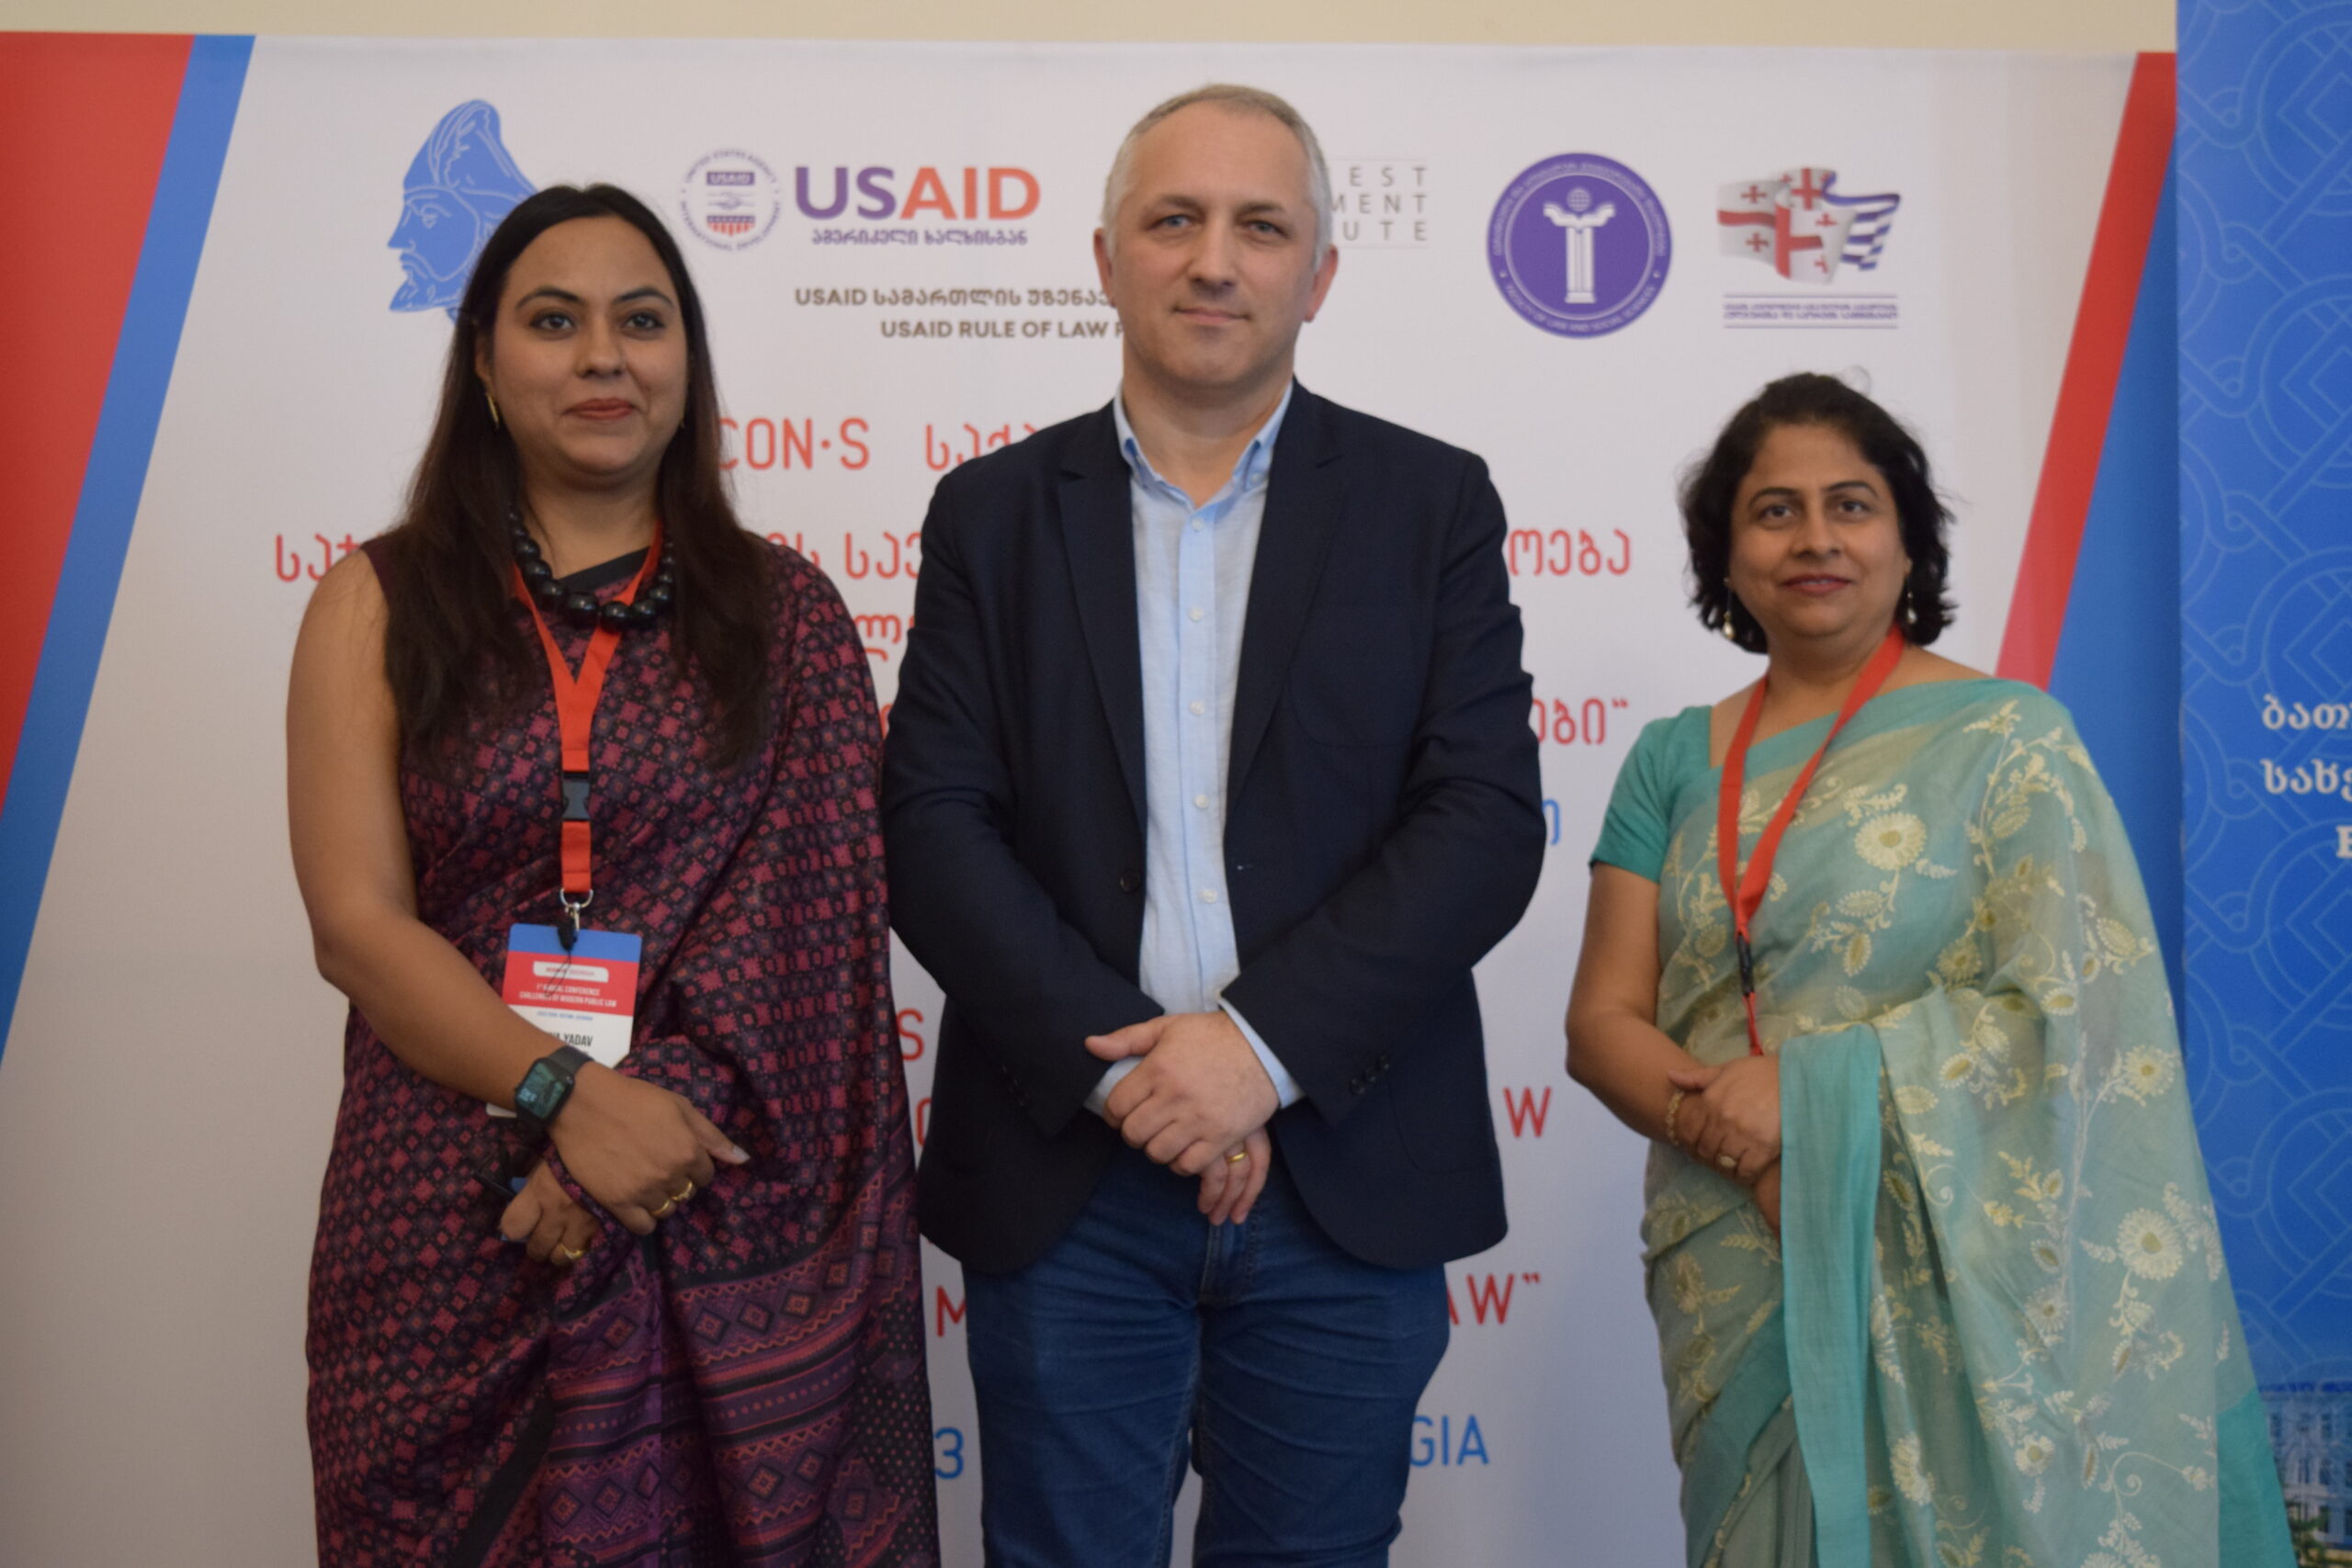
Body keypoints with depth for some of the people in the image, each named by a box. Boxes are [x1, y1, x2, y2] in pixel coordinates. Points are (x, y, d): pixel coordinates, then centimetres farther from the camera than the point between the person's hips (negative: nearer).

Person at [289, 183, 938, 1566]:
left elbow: (811, 920, -4)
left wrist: (641, 1130, -14)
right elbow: (358, 923, -4)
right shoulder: (379, 606, 4)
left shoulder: (785, 611, 4)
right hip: (449, 1231, 0)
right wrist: (568, 1096, -17)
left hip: (732, 1234, 0)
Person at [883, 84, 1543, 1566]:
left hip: (1347, 1181, 0)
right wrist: (1122, 1067, -13)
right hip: (1066, 1178, 1)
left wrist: (1263, 1044, -15)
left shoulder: (1431, 502, 3)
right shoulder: (994, 513, 5)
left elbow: (1489, 818, -5)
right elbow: (932, 823, -2)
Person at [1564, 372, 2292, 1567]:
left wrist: (1809, 1089, -18)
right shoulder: (1674, 763, 6)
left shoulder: (2007, 738, -4)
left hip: (1949, 1274, -3)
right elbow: (1604, 1020, 1)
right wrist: (1735, 1136, -17)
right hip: (1735, 1283, 3)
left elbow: (2078, 1008, -12)